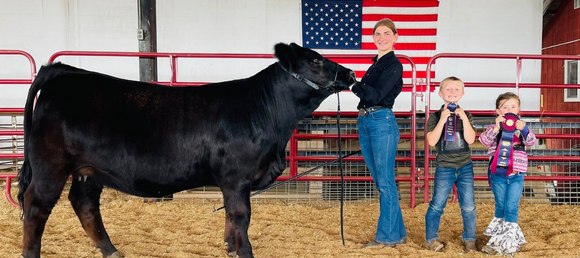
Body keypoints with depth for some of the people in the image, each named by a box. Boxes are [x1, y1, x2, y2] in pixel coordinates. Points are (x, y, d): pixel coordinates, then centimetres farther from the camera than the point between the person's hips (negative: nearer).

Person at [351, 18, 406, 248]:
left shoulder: (394, 65, -7)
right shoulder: (375, 64, 18)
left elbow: (375, 95, -18)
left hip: (382, 123, -9)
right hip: (365, 123, 9)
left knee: (385, 182, -3)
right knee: (380, 182, 13)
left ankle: (388, 235, 5)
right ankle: (396, 232, 22)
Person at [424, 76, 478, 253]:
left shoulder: (466, 116, 1)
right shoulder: (435, 117, -3)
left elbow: (470, 140, -11)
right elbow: (431, 141, -15)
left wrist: (464, 118, -20)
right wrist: (443, 120, -21)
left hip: (465, 167, 2)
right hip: (444, 168, -2)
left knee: (468, 206, 4)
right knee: (437, 205, 3)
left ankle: (469, 239, 19)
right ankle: (432, 238, 17)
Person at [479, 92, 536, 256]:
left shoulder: (521, 128, 1)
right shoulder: (494, 128, -2)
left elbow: (531, 142, -14)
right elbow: (484, 140, -19)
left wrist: (523, 129, -31)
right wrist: (496, 128, -31)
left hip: (516, 175, 0)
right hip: (498, 175, 0)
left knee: (511, 208, -2)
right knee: (500, 207, 13)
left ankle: (508, 242, 5)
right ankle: (498, 239, 25)